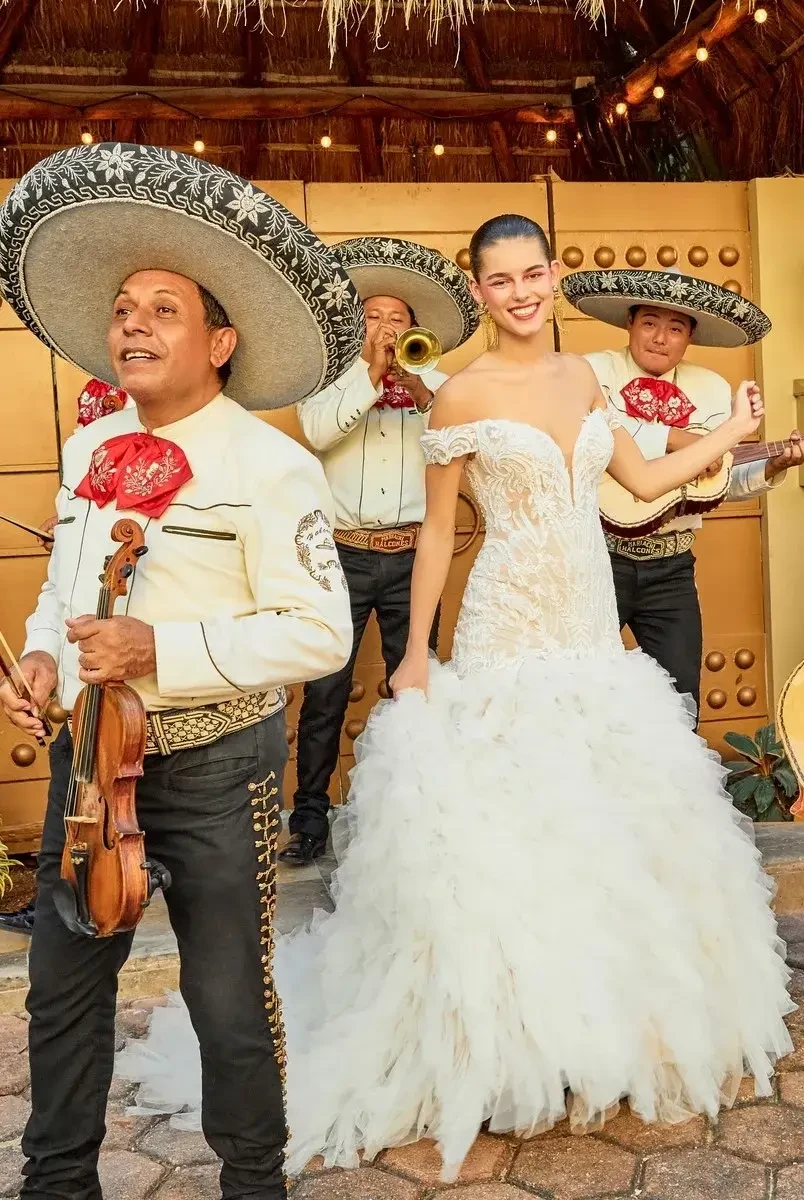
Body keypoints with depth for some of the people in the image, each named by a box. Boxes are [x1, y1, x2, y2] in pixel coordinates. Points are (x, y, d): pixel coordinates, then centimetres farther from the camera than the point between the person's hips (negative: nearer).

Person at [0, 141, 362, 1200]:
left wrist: (163, 650, -26)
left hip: (215, 765, -6)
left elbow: (320, 633, -20)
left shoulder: (269, 465, -14)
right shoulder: (89, 451, 8)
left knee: (229, 997, 8)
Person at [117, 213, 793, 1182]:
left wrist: (734, 432, 18)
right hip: (508, 632, -6)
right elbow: (436, 529, -5)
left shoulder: (580, 375, 10)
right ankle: (509, 1042, 16)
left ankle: (609, 1026, 32)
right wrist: (416, 654, -7)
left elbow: (643, 480, 18)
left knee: (608, 819, 13)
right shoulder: (465, 394, -8)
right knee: (506, 829, -2)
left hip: (593, 629, 7)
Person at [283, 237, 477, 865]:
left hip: (412, 555, 1)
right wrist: (370, 374, -18)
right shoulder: (331, 379, 9)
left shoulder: (434, 384, 12)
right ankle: (311, 817, 11)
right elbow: (318, 432, -11)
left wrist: (423, 393, -20)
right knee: (325, 691, 0)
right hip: (343, 553, -1)